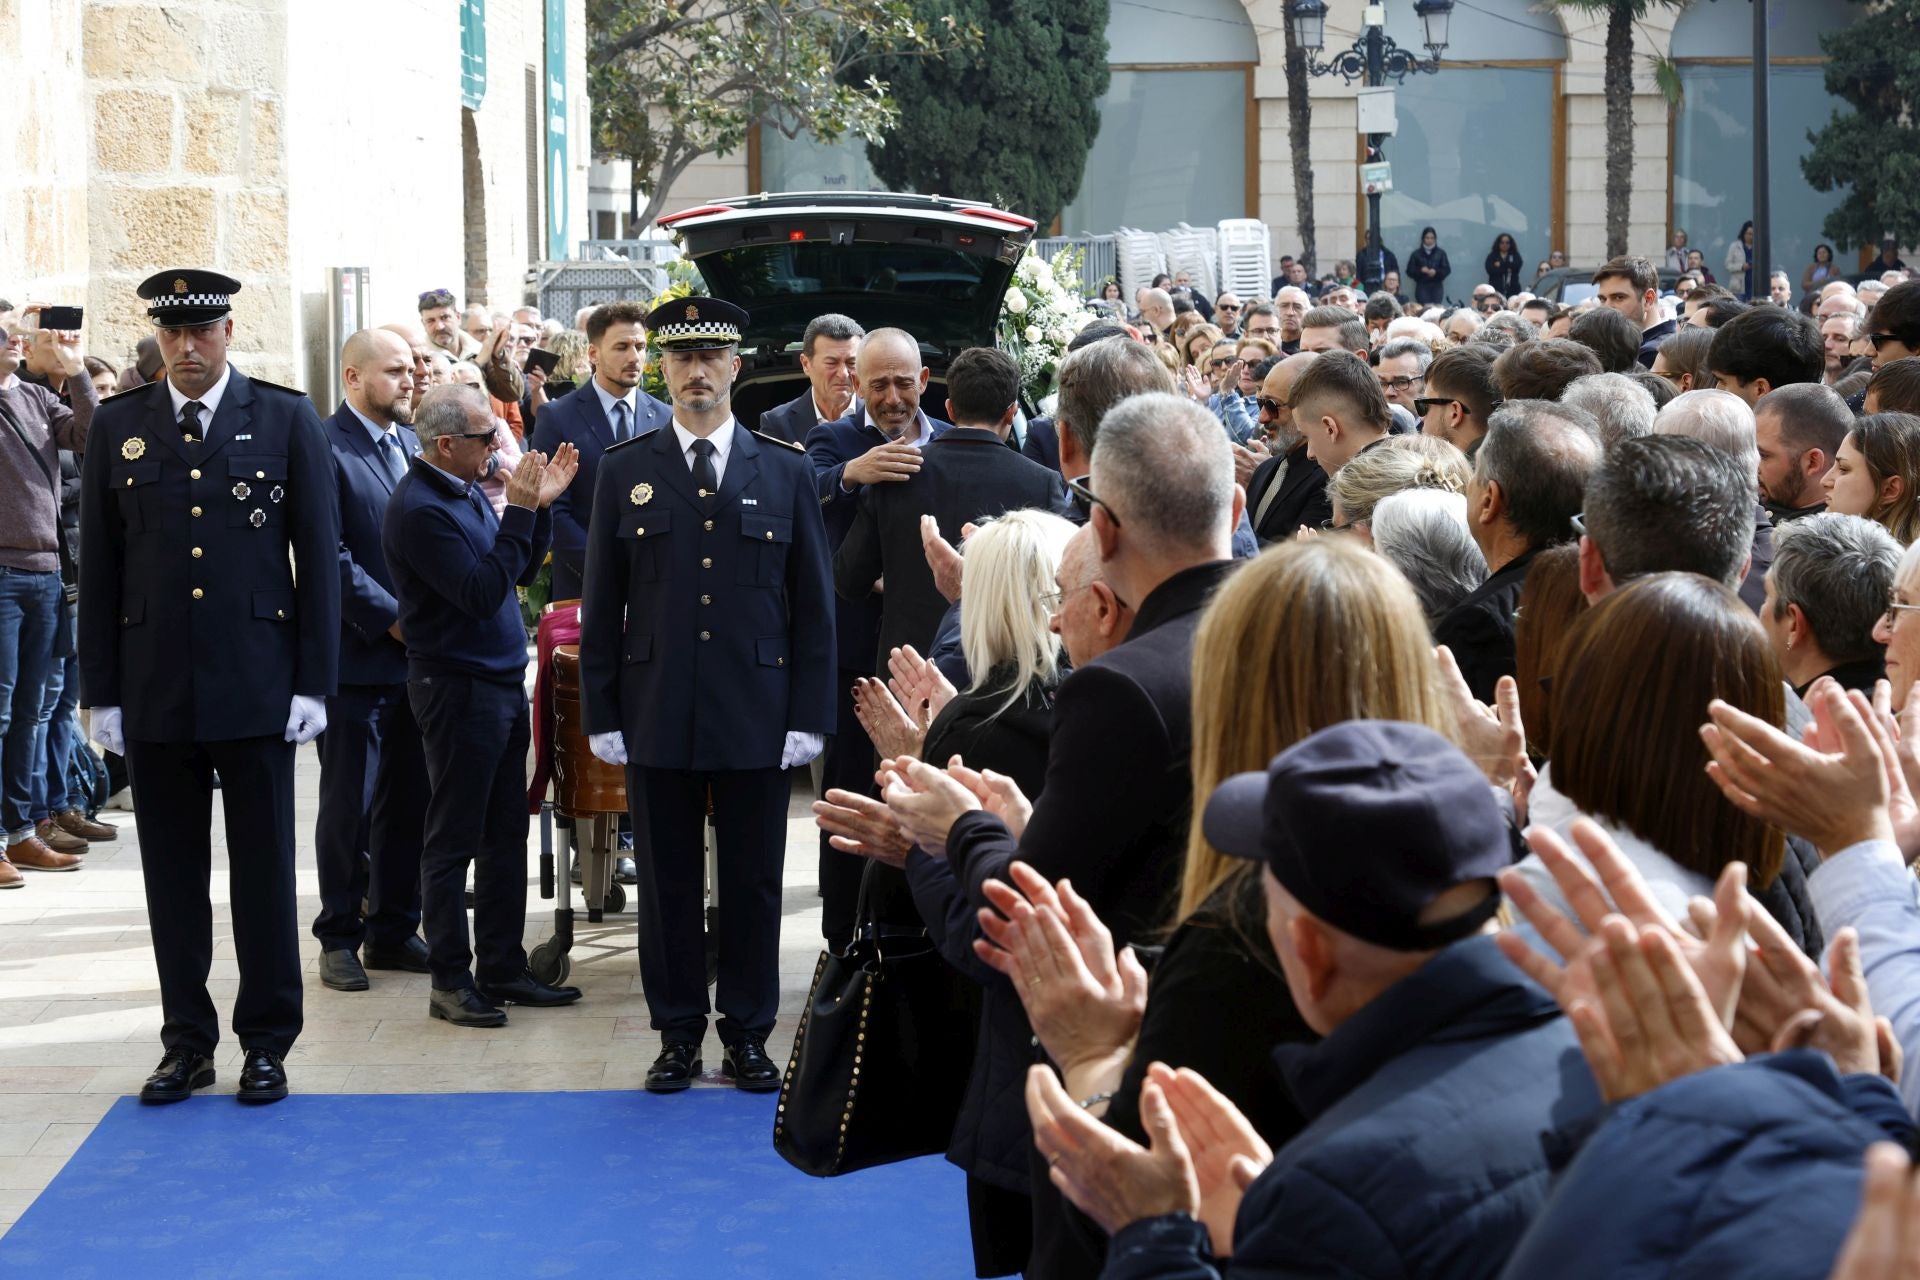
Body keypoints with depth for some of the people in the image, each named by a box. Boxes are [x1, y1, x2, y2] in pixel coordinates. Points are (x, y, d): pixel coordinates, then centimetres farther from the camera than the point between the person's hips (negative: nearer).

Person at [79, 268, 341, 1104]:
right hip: (154, 687, 2)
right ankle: (187, 1042, 16)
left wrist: (314, 683, -5)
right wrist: (102, 691, 3)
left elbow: (318, 556, 1)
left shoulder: (286, 421, 2)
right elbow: (98, 568, 8)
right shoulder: (118, 428, 7)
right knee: (172, 873, 7)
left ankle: (266, 1041, 14)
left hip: (256, 685, -2)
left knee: (264, 870, 4)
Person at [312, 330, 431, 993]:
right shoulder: (325, 448, -10)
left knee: (407, 802, 11)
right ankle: (340, 938, 12)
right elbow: (331, 558, -15)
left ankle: (394, 931, 21)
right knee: (349, 806, 3)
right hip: (356, 658, -6)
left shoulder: (416, 444, 12)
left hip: (418, 651, 6)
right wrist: (393, 619, -16)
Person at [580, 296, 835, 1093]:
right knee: (668, 884, 6)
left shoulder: (788, 472, 5)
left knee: (753, 883, 5)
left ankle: (747, 1035, 16)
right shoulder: (626, 472, 5)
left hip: (757, 718, 0)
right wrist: (602, 715, 0)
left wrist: (808, 717, -2)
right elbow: (603, 606, 6)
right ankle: (678, 1034, 16)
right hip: (657, 719, 0)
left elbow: (813, 604, 4)